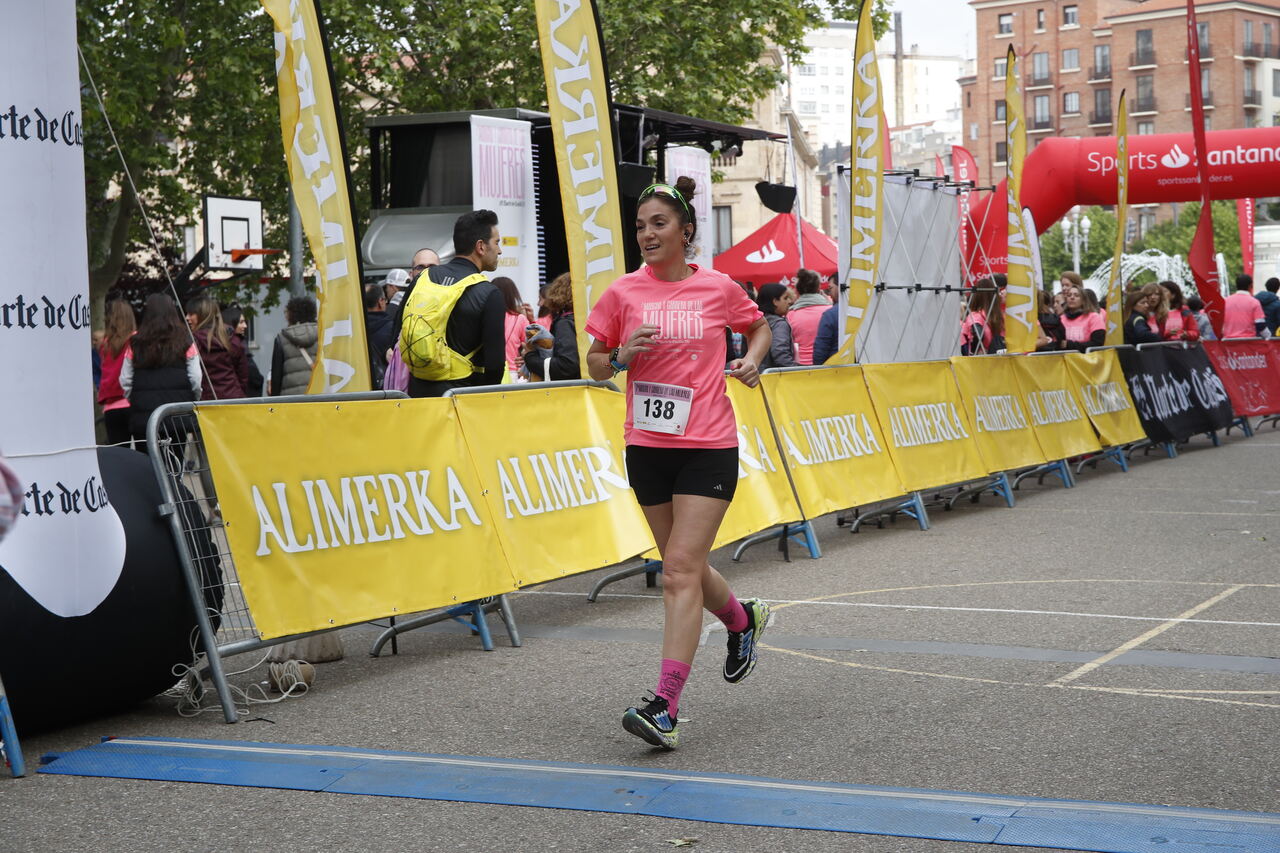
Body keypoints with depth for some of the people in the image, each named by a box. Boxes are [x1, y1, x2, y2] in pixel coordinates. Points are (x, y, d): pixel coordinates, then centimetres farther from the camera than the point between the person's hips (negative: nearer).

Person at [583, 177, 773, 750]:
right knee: (682, 566, 15)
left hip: (708, 446, -3)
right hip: (647, 445, 3)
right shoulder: (623, 293, 2)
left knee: (681, 569, -12)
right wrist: (623, 356, -11)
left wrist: (752, 360, 0)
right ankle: (743, 620, 47)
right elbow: (595, 366, 9)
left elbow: (759, 327, 19)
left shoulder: (719, 288, 0)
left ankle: (665, 708, -15)